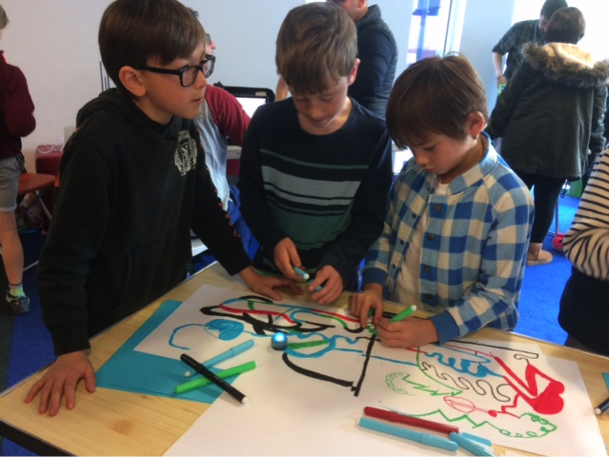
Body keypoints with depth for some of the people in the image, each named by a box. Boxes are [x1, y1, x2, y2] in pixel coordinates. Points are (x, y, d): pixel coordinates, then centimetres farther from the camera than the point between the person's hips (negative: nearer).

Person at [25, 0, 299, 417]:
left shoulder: (183, 126, -7)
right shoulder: (99, 145, -29)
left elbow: (204, 206, 4)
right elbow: (65, 257, -23)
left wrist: (246, 271, 3)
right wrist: (72, 350, -22)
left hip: (171, 303, 6)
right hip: (113, 331, -6)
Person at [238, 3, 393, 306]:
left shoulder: (373, 136, -16)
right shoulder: (266, 122, -12)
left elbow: (371, 216, -9)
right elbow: (250, 194, -2)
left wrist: (340, 263, -23)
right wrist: (273, 239, -16)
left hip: (334, 280, -1)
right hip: (271, 271, 2)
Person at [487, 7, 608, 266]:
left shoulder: (534, 61, -2)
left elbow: (508, 101, -2)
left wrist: (494, 130, 8)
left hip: (524, 142, -1)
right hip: (564, 148, 2)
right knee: (547, 199, 10)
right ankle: (534, 250, 22)